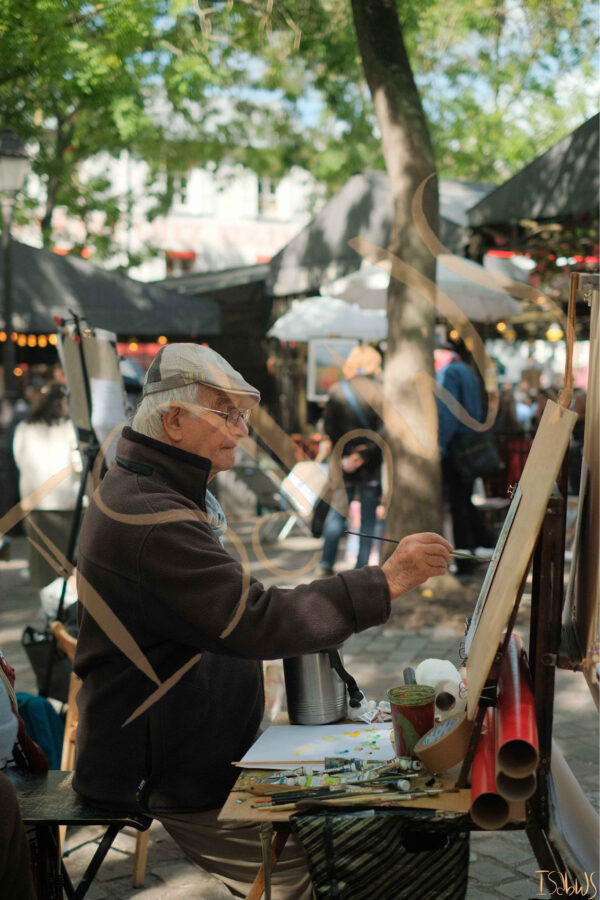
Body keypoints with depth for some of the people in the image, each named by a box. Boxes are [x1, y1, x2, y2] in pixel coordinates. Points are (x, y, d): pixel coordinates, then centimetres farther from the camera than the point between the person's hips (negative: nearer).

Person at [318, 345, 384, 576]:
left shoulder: (337, 390, -3)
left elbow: (329, 427, -3)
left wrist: (343, 455, -2)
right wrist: (365, 454, -12)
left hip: (344, 464, 2)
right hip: (372, 467, -2)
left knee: (337, 513, 15)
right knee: (368, 518, 7)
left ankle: (326, 564, 12)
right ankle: (361, 569, 9)